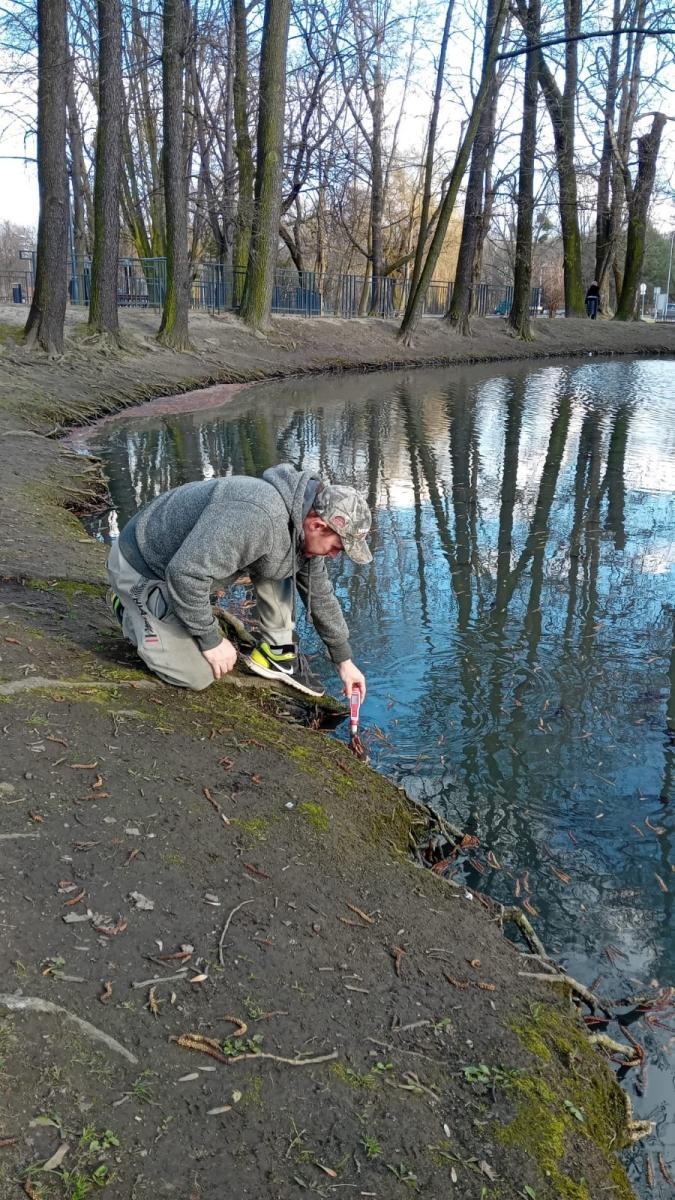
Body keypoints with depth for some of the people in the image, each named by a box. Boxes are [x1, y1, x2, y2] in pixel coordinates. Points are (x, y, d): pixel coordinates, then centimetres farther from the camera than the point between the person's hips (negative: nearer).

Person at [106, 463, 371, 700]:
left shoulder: (306, 521, -5)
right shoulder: (256, 516, -37)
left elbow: (320, 594, 8)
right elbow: (185, 572, -36)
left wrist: (344, 660, 13)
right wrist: (211, 639, -22)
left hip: (183, 558, 8)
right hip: (142, 567, -8)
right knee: (199, 675, -9)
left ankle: (278, 652, 5)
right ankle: (130, 608, 11)